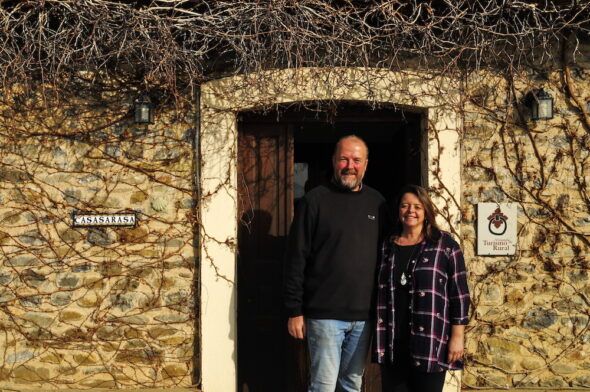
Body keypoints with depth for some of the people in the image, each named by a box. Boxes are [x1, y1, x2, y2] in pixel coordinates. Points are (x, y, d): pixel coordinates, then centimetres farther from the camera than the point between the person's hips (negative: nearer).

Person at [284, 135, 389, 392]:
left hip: (364, 316, 4)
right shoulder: (315, 200, -3)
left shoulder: (376, 203, 9)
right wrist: (294, 310, -8)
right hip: (325, 314, -4)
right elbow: (296, 258, -5)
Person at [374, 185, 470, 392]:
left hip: (430, 343, -3)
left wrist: (457, 336, -7)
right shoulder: (387, 245, 11)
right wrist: (377, 339, 10)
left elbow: (459, 293, -2)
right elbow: (379, 293, 14)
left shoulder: (444, 244, 0)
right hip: (392, 344, 4)